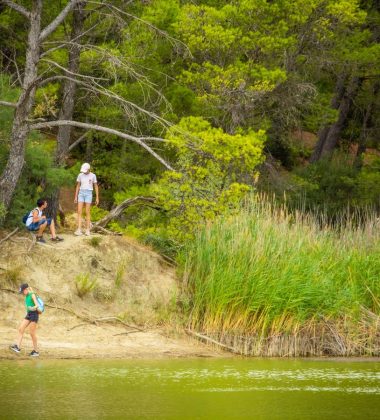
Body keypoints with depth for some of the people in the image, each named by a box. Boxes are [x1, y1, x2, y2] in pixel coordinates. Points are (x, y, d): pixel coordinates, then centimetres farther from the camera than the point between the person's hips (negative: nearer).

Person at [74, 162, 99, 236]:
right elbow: (78, 186, 10)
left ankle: (87, 230, 5)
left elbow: (96, 187, 1)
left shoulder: (93, 176, -1)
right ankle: (79, 230, -11)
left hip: (88, 194, -2)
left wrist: (97, 198, -1)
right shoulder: (80, 175, 5)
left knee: (87, 212, -4)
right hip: (81, 194, 2)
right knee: (79, 212, -8)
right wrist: (75, 197, 6)